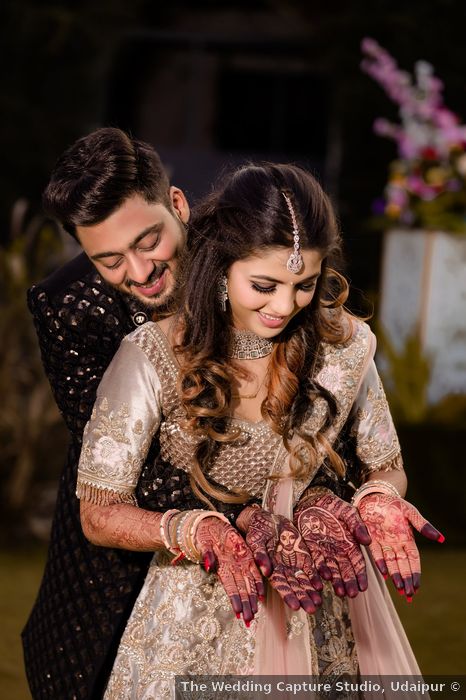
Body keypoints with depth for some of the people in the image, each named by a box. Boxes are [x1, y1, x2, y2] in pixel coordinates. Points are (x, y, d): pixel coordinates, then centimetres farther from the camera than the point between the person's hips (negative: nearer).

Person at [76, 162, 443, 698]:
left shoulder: (344, 346, -9)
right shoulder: (154, 359, -18)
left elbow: (386, 469, 4)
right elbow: (100, 515, -15)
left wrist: (379, 503, -20)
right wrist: (202, 532, -32)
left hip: (318, 609, 3)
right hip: (197, 627, -2)